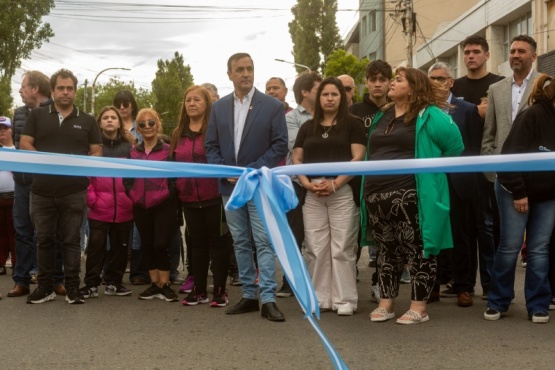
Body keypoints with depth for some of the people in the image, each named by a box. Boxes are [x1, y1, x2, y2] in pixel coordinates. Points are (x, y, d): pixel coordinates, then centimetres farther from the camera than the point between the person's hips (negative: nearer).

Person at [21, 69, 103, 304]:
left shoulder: (87, 121, 10)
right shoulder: (37, 116, 9)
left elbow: (97, 152, 8)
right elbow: (24, 144, 4)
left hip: (74, 192, -1)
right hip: (42, 190, 1)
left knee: (71, 240, 4)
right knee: (44, 239, 8)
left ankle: (72, 287, 10)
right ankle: (45, 287, 17)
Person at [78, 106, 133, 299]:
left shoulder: (128, 147, 10)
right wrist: (91, 198, -9)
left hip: (124, 208, 3)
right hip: (99, 208, -3)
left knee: (119, 246, 9)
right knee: (96, 245, -2)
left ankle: (113, 283, 20)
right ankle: (91, 284, 5)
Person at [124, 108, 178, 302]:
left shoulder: (168, 150, -3)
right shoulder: (133, 152, 10)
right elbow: (127, 178, 14)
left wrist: (169, 195, -12)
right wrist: (132, 194, 2)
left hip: (163, 205, -5)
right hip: (141, 207, 5)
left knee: (161, 244, -9)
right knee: (147, 245, 9)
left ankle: (165, 285, 4)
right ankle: (154, 284, 18)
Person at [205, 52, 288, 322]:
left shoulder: (272, 106, -3)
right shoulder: (219, 107, 9)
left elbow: (280, 145, -7)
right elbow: (211, 146, 9)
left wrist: (252, 170, -14)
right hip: (230, 187, 4)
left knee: (264, 242, -8)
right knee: (240, 243, 10)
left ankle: (268, 299, -8)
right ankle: (249, 295, 18)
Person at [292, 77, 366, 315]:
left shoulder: (353, 124, 4)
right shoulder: (308, 127, 16)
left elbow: (358, 157, -5)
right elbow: (297, 159, 13)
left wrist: (335, 183, -15)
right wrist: (306, 182, -6)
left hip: (343, 192, -4)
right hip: (312, 194, 4)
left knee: (342, 247, -3)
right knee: (316, 248, 4)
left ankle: (345, 299, 3)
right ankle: (320, 298, 12)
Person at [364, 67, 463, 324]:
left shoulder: (428, 116, -6)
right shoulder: (382, 116, 17)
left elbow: (454, 145, -9)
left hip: (410, 195, -7)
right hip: (377, 194, 7)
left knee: (417, 250, -2)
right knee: (386, 251, 12)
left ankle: (418, 307, 4)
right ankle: (385, 303, 20)